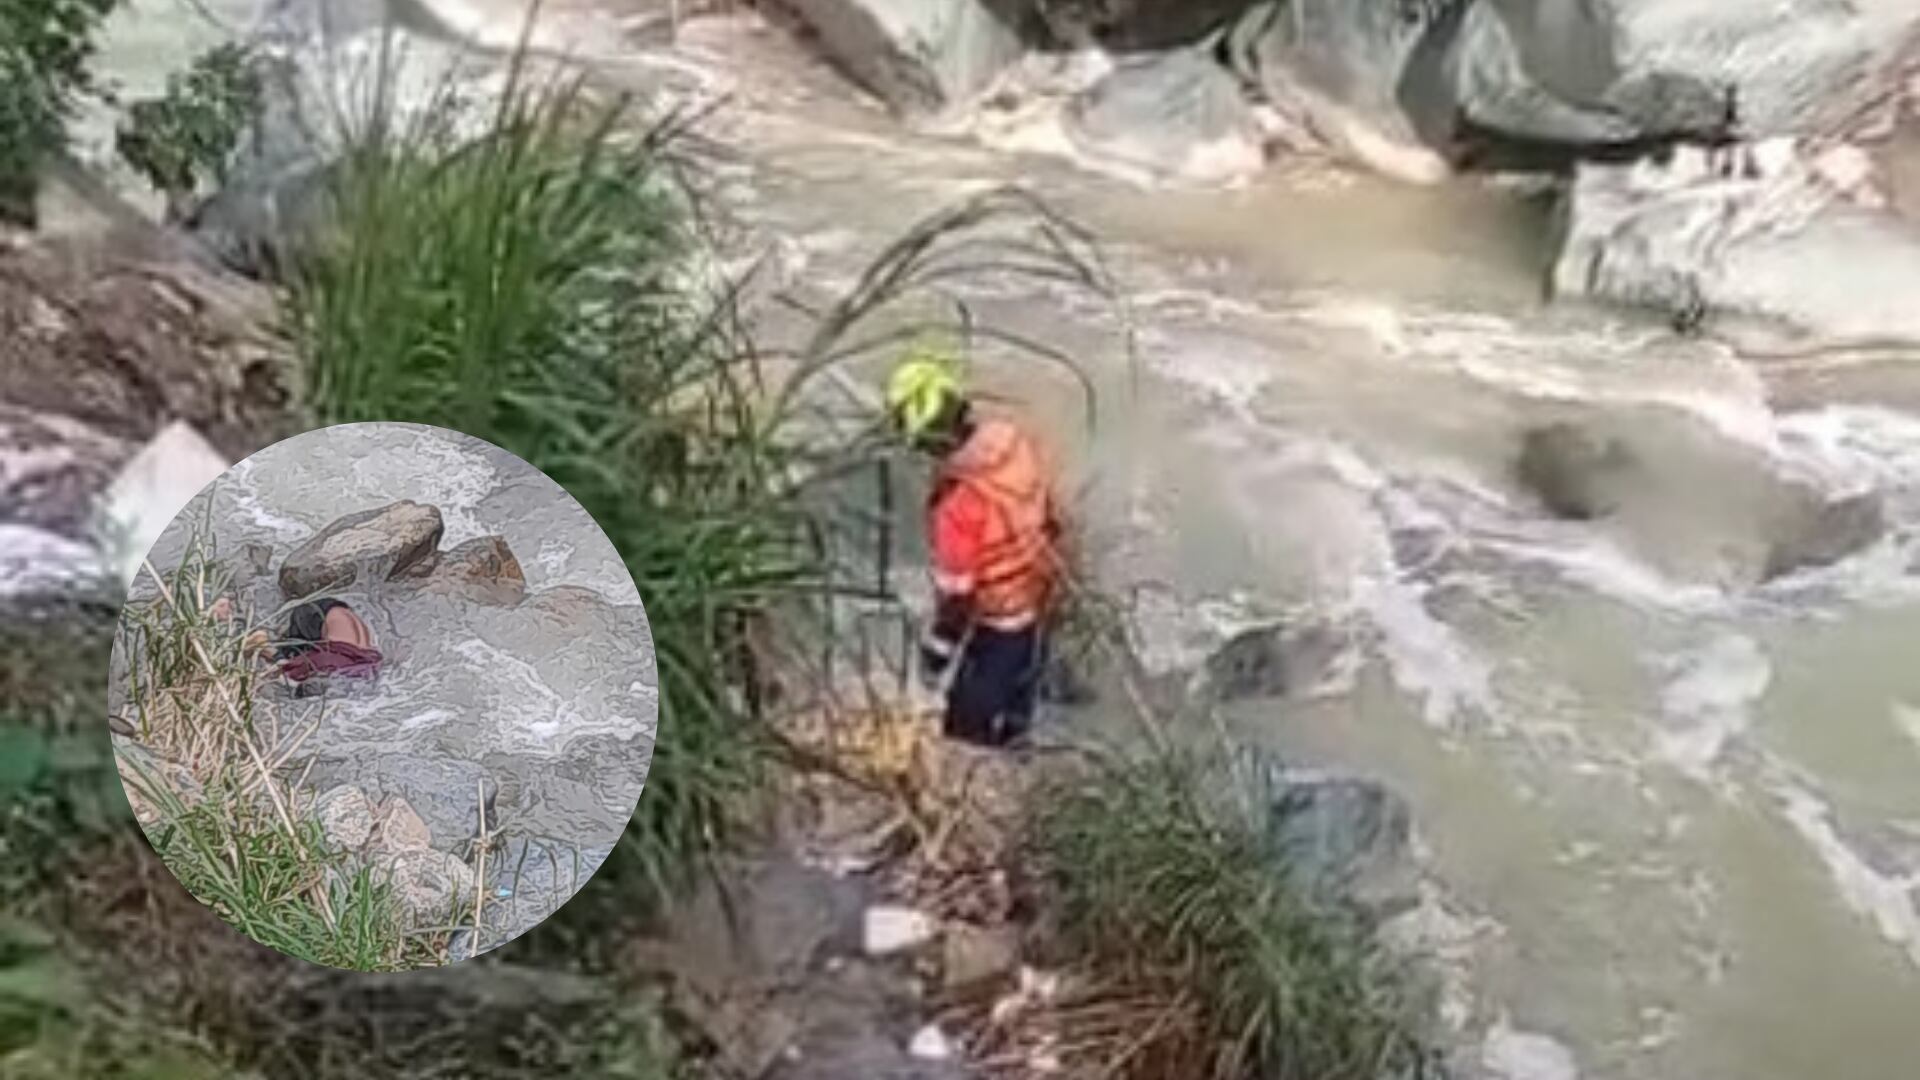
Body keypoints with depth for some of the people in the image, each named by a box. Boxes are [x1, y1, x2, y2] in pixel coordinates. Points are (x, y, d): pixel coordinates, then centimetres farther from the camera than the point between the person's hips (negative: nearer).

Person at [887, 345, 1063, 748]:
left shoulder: (957, 498, -36)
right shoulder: (1018, 441, -15)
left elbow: (956, 590, -26)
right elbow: (1050, 520, 2)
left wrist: (936, 652, -11)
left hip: (994, 622, -7)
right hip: (1038, 598, 8)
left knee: (969, 731, 14)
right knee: (1017, 697, 33)